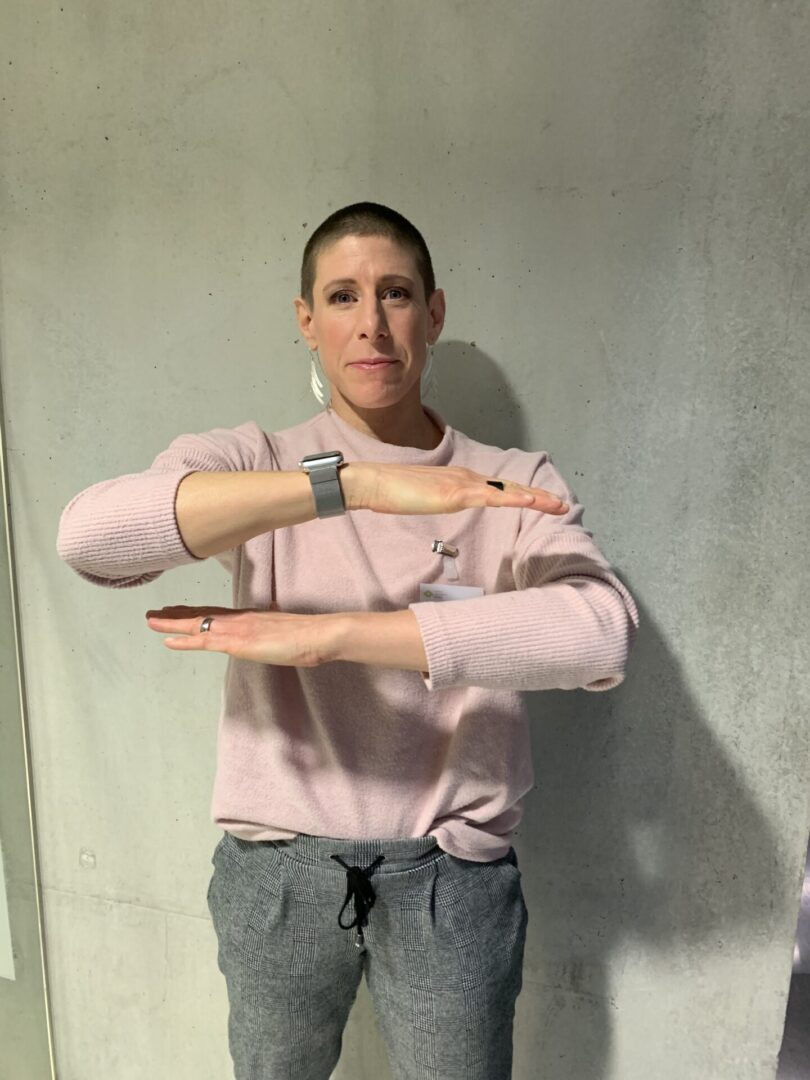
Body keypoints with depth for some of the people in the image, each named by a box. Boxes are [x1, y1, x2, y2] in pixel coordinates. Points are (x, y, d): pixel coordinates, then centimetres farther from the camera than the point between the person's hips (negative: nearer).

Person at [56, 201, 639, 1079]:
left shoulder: (514, 482, -7)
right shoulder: (250, 460, -6)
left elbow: (601, 631, -26)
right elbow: (87, 534, -25)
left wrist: (325, 634, -29)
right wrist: (351, 481, -35)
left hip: (450, 875, -1)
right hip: (276, 870, 2)